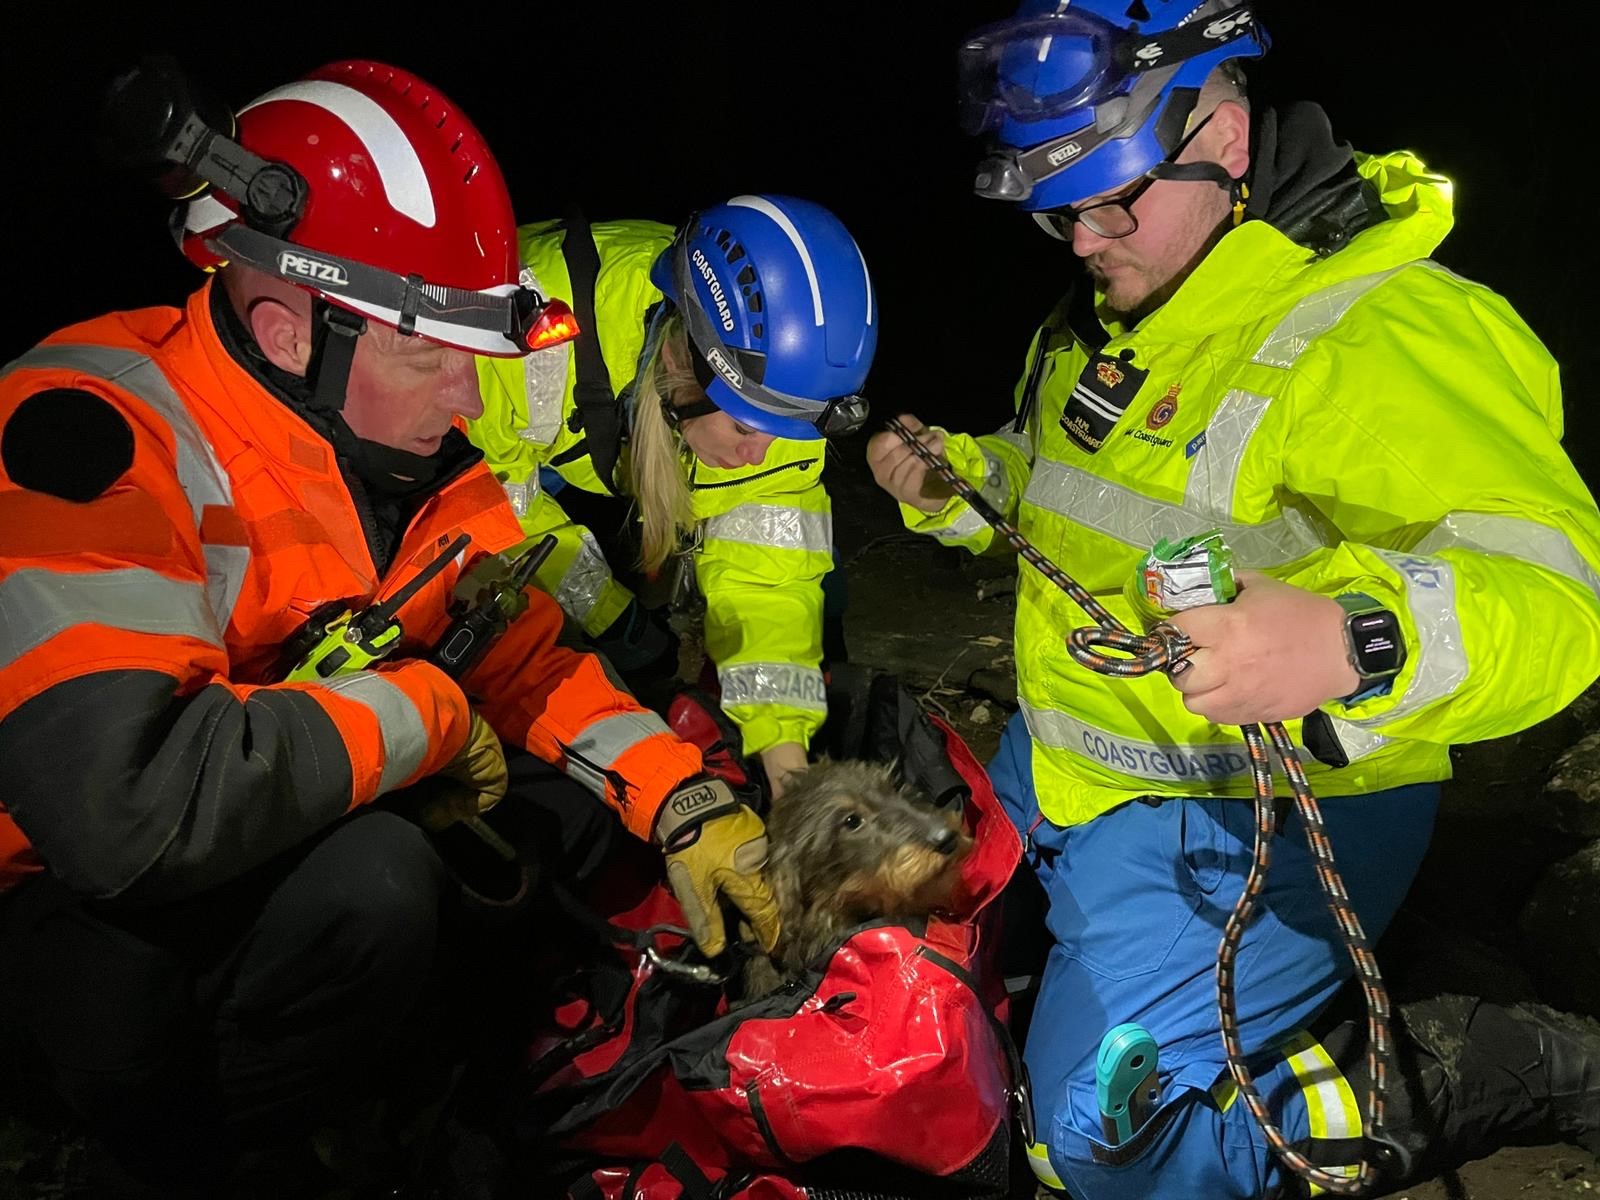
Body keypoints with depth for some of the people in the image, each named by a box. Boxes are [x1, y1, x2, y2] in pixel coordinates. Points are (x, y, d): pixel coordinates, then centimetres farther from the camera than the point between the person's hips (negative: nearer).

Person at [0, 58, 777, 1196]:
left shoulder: (401, 432, -4)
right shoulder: (98, 435, -29)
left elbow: (521, 653, 5)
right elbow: (128, 802, -40)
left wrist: (683, 801, -9)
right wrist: (418, 712, -26)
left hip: (304, 818, 8)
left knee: (576, 801, -2)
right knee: (375, 880, -32)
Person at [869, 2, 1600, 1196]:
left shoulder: (1374, 334, -25)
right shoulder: (1116, 316, 5)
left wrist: (1352, 642, -56)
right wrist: (955, 481, 2)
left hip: (1242, 826, -9)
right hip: (1070, 769, 9)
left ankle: (1481, 1078, 9)